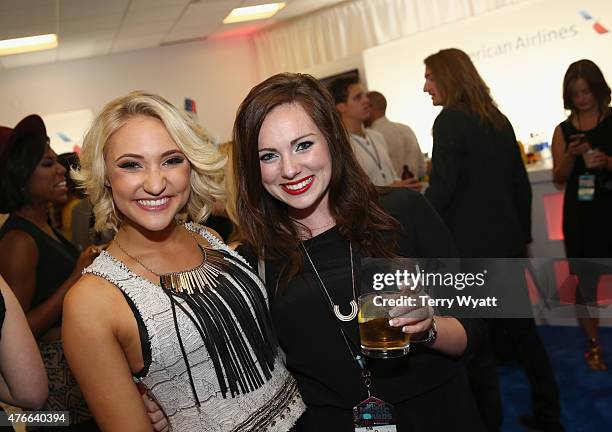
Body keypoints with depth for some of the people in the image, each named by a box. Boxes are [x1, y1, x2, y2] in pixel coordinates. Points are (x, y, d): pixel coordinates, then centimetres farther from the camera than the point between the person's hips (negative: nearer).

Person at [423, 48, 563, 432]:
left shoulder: (449, 120, -11)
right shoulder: (498, 119, 11)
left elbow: (441, 189, -18)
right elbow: (521, 185, 14)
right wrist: (523, 235, 22)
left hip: (470, 247, -8)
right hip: (507, 242, 8)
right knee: (521, 328, 16)